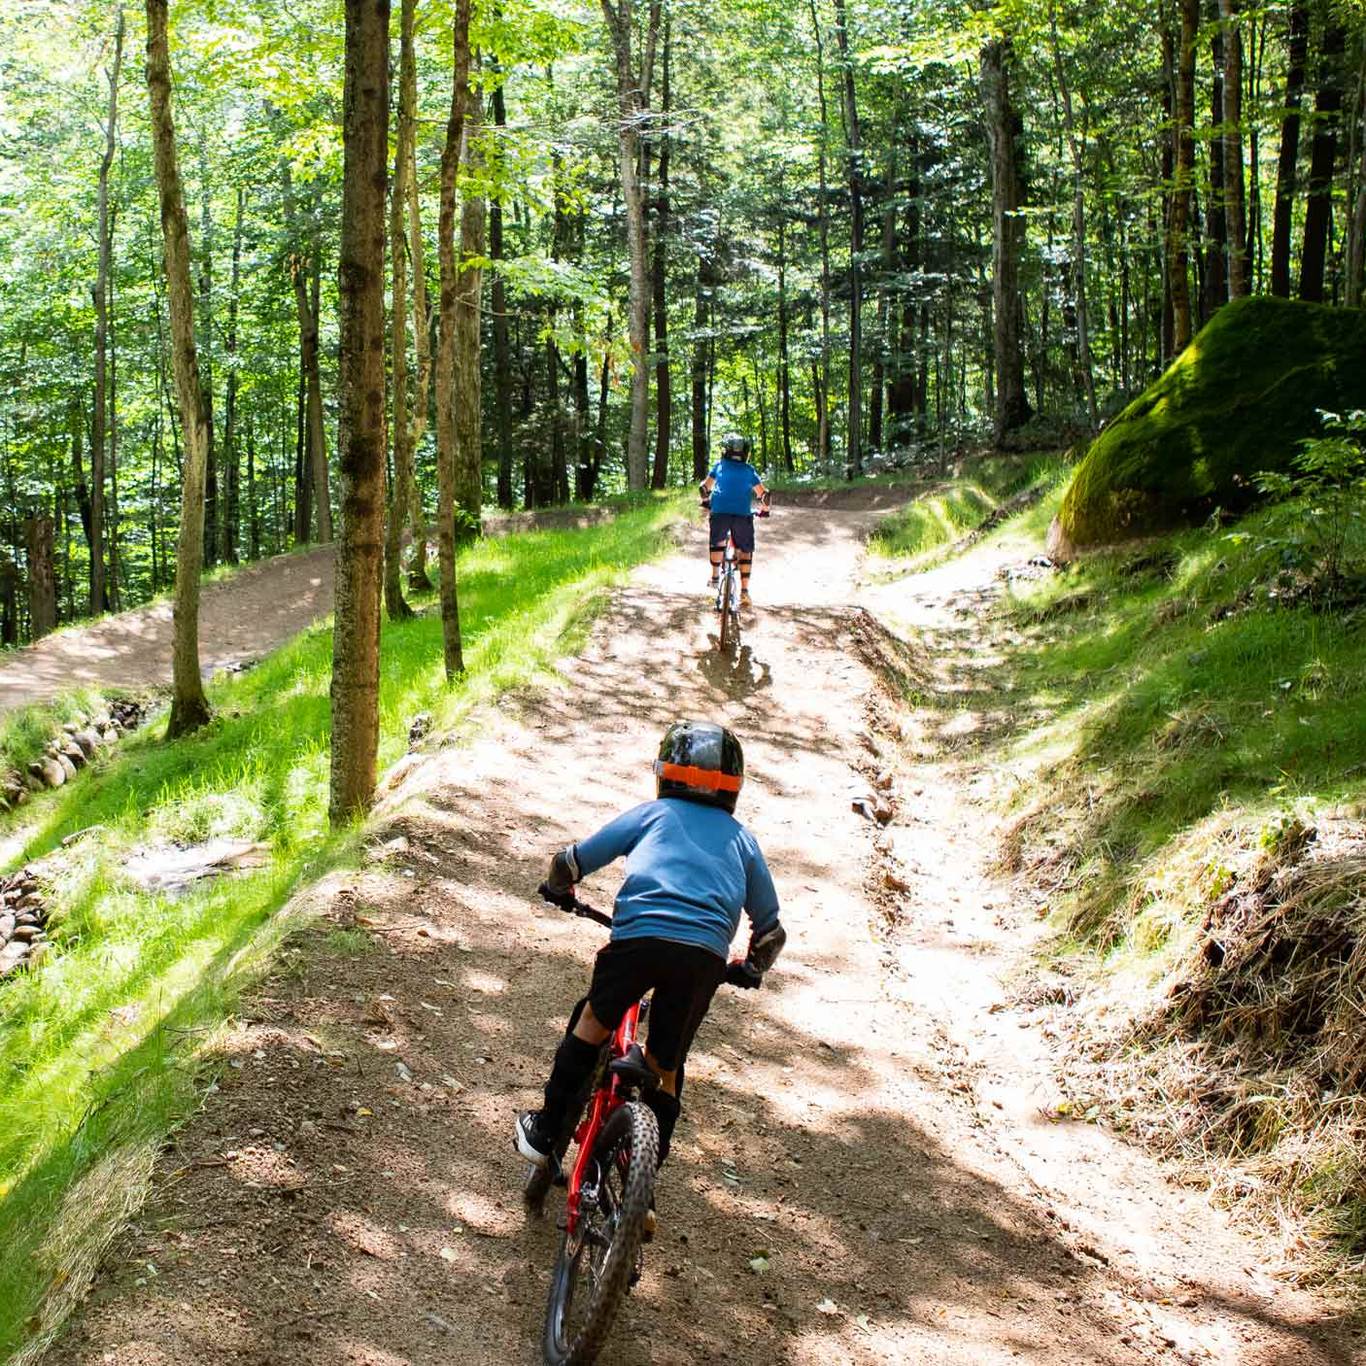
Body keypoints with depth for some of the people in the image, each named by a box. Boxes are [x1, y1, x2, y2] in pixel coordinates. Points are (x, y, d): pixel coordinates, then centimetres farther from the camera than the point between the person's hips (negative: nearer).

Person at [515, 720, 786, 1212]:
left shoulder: (652, 813, 22)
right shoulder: (742, 839, 29)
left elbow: (570, 862, 20)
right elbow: (770, 930, 30)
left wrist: (559, 890, 43)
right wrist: (749, 970, 49)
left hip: (640, 934, -2)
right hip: (706, 956, 2)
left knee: (594, 1020, 23)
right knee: (665, 1063, 19)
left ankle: (547, 1130, 25)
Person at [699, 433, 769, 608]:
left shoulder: (719, 465, 19)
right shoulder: (749, 470, 19)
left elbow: (704, 487, 24)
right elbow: (764, 493, 19)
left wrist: (707, 501, 44)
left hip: (719, 512, 0)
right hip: (743, 514, 0)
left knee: (717, 543, 28)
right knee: (745, 551, 12)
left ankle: (715, 577, 25)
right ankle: (744, 591, 4)